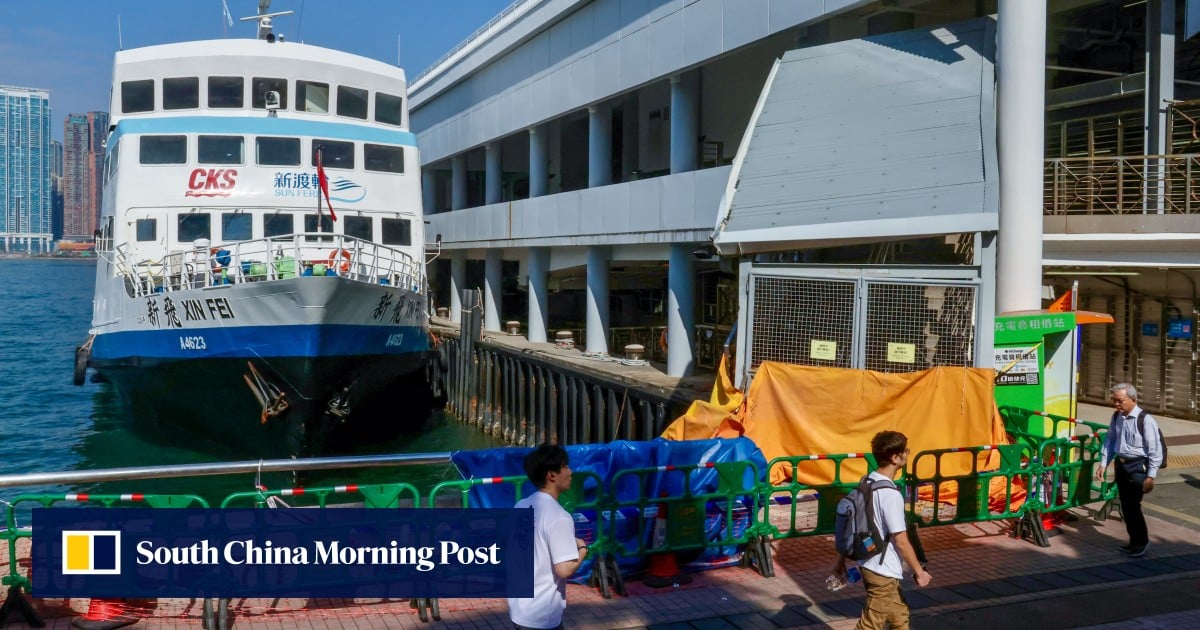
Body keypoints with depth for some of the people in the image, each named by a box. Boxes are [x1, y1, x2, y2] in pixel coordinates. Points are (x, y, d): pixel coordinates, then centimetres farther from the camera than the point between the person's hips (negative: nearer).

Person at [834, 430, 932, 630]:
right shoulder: (890, 494, -23)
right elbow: (901, 541, -20)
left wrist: (841, 560, 16)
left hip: (869, 565, 9)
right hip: (883, 572, -9)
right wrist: (919, 572, -8)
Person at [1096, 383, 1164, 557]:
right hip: (1120, 464, 7)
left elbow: (1155, 451, -14)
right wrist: (1103, 464, 11)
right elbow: (1110, 441, 15)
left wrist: (1150, 476, -13)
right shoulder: (1116, 417, 4)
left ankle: (1142, 541, 14)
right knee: (1125, 506, 13)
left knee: (1133, 505, -6)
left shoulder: (1146, 420, -16)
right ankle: (1134, 542, 27)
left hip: (1138, 466, -7)